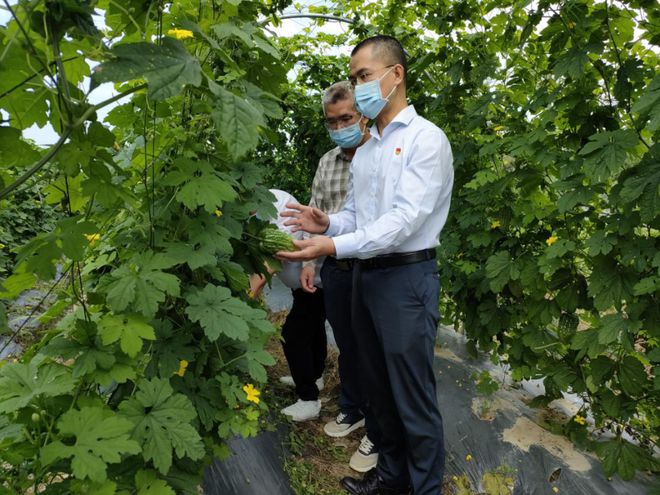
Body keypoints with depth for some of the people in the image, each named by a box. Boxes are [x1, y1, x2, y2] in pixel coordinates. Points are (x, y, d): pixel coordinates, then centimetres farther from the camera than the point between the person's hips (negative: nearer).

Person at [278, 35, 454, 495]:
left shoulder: (426, 138, -9)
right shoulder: (364, 150, 14)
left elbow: (406, 219, -20)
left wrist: (335, 246, -26)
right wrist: (327, 224, -6)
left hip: (407, 276, -7)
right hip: (365, 275, 8)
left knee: (414, 398, 3)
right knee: (380, 388, 18)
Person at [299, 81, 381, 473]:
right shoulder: (326, 162, 11)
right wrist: (310, 261, 11)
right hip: (334, 268, 6)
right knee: (346, 345, 19)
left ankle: (378, 435, 22)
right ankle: (352, 410, 40)